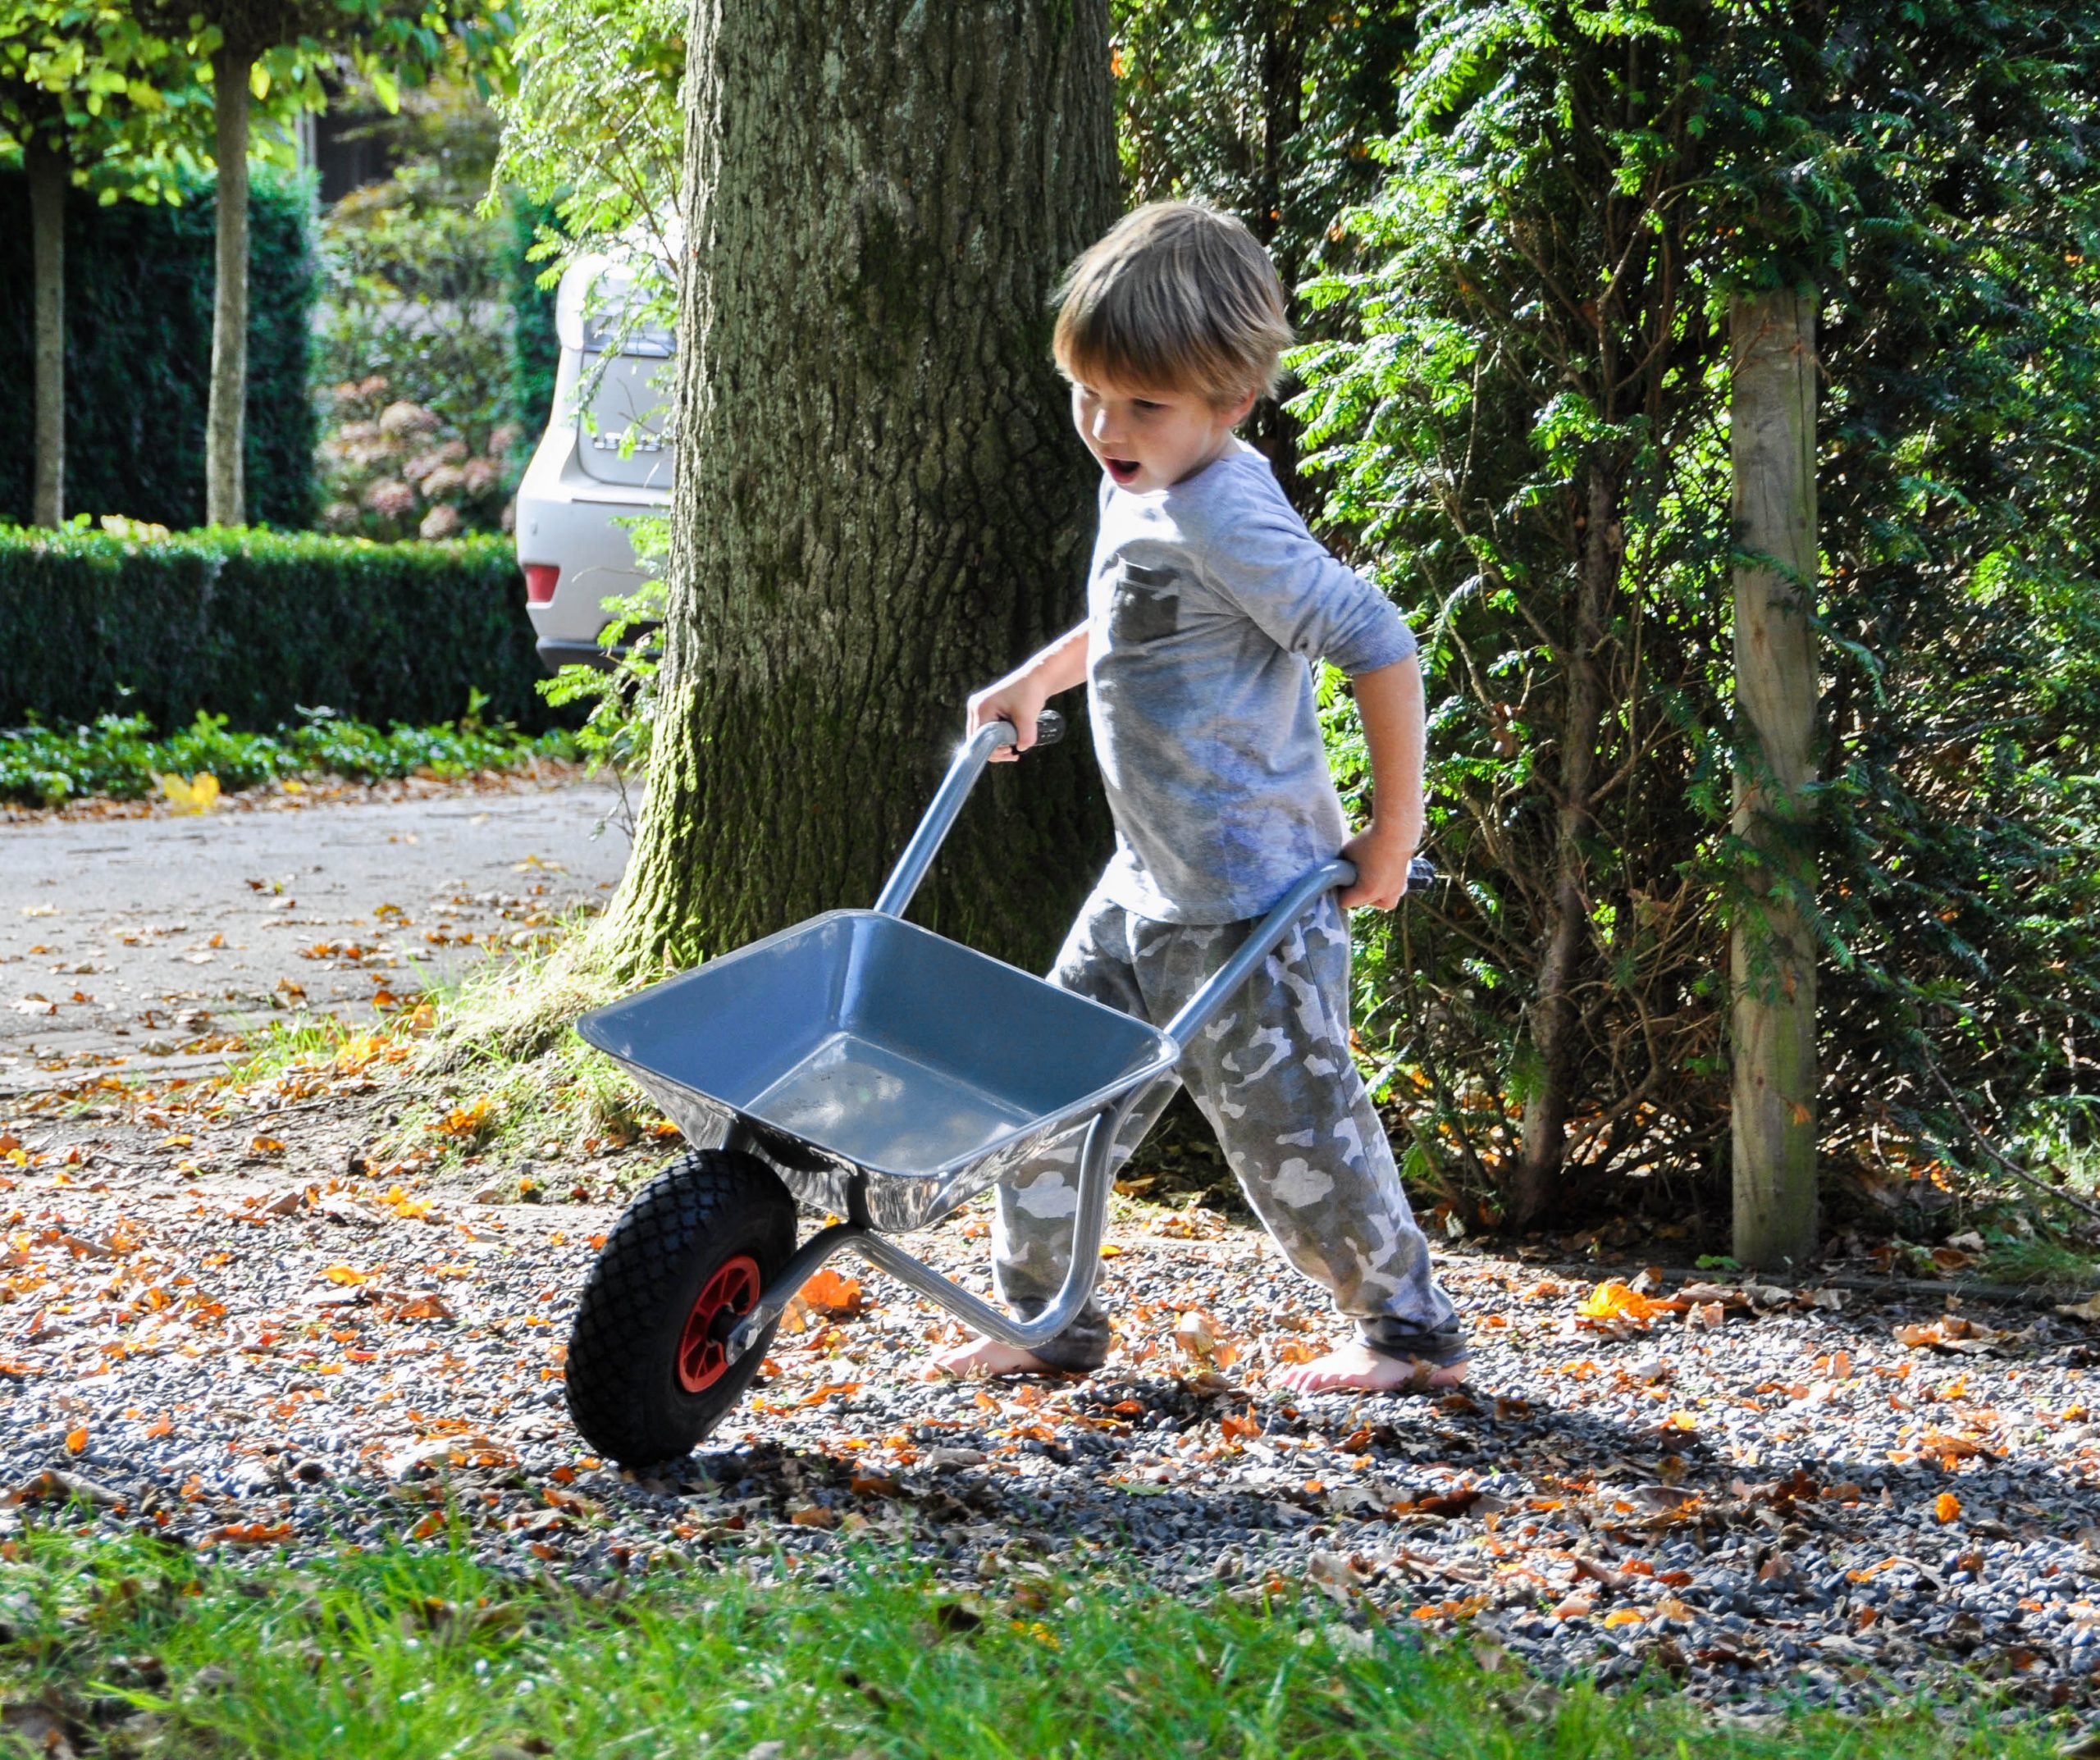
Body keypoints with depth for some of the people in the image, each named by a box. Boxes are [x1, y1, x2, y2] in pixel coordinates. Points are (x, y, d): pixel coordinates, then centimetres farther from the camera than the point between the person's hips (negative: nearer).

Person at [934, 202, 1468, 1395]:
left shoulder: (1229, 518, -24)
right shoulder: (1137, 490, 6)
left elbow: (1381, 647, -26)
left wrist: (1394, 836, -20)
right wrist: (1035, 680, 19)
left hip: (1251, 902, -9)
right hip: (1148, 880, 9)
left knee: (1289, 1122, 2)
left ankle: (1413, 1330, 19)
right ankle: (1046, 1319, 25)